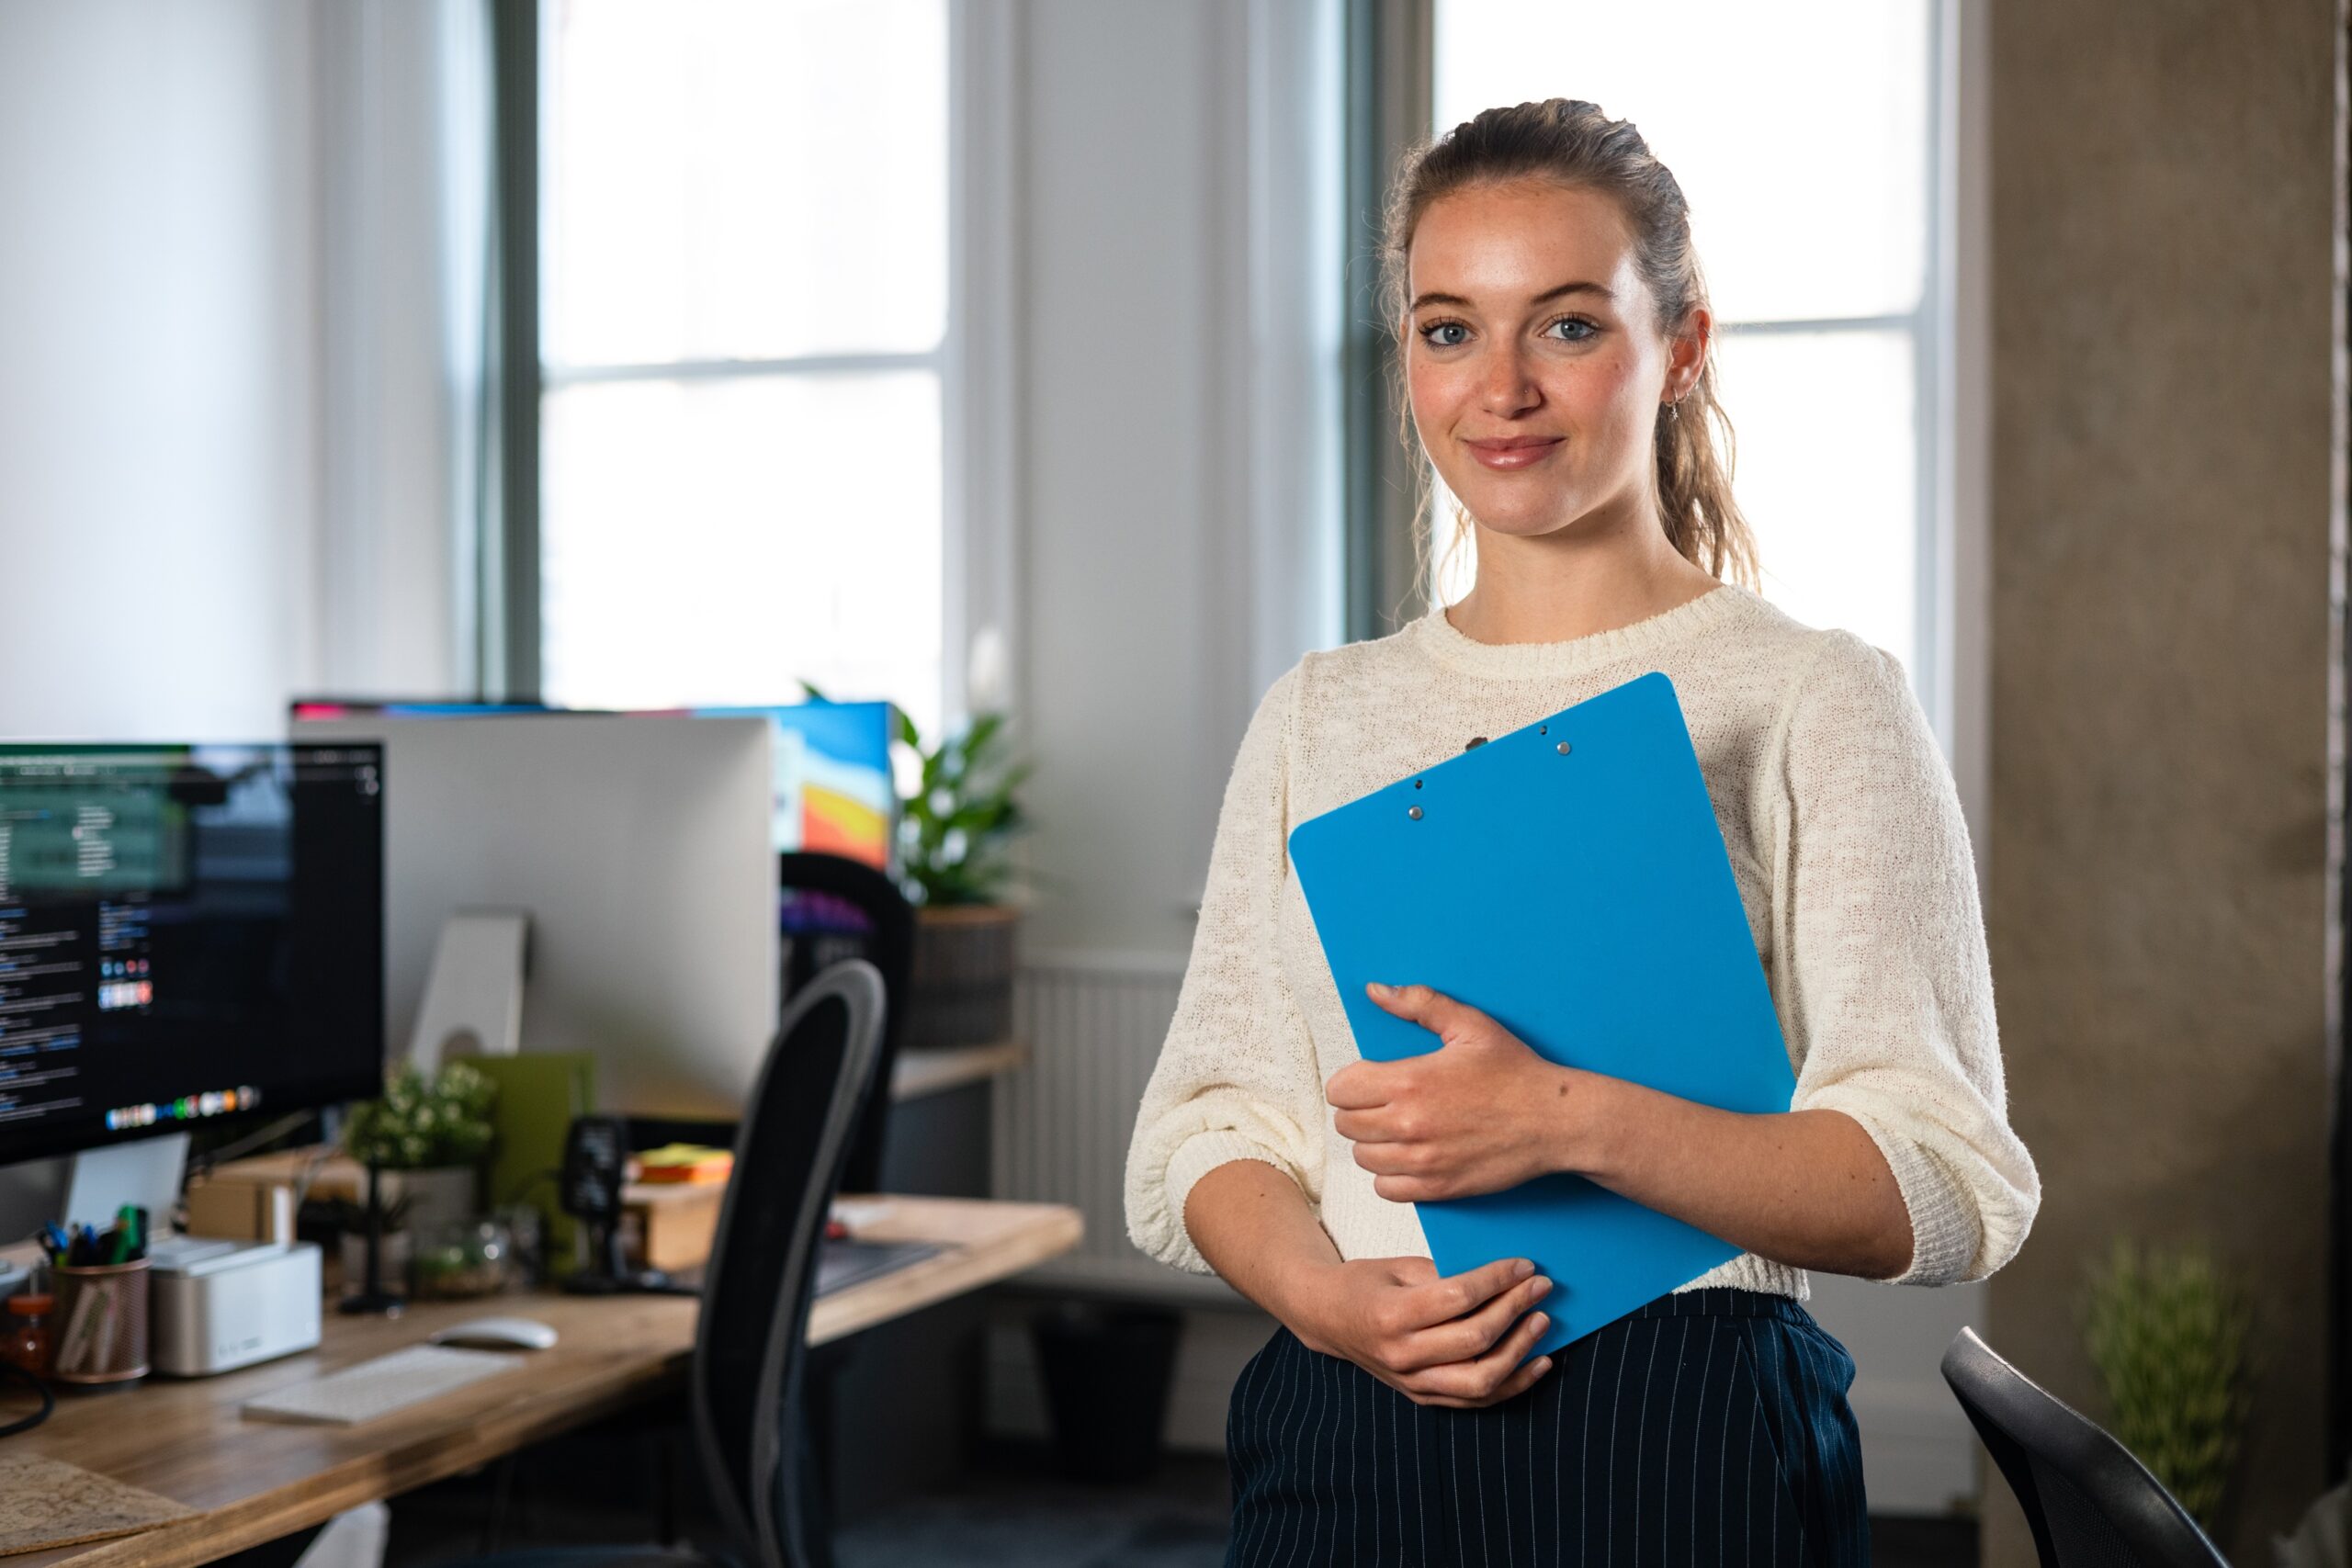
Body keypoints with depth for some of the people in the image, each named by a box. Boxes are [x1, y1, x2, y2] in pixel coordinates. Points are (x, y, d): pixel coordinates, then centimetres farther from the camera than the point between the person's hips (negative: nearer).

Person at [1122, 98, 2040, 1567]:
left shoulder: (1820, 702, -3)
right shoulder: (1319, 715, 9)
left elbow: (1949, 1186, -10)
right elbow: (1203, 1122, 8)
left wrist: (1572, 1120, -23)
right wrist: (1325, 1295, -12)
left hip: (1685, 1444, -3)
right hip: (1344, 1437, 3)